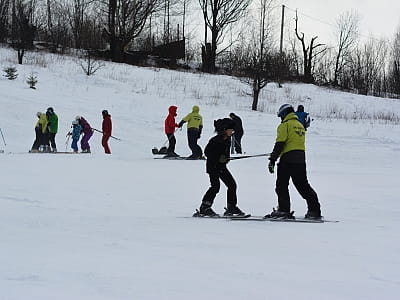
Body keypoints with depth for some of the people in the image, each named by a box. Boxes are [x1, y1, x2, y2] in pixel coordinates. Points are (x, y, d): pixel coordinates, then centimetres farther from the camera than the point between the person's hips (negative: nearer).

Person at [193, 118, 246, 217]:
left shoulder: (228, 139, 8)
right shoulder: (216, 140, -17)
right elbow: (207, 152, -18)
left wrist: (226, 158, 1)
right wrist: (218, 158, -23)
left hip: (222, 167, 8)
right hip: (213, 166, -8)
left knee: (232, 184, 5)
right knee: (215, 186, -18)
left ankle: (231, 207, 14)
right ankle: (204, 208, -12)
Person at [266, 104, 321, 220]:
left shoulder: (285, 125, -5)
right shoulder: (300, 125, 19)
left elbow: (279, 144, -13)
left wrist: (272, 159, -13)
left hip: (288, 159, -7)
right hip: (301, 159, 7)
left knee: (281, 185, -1)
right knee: (303, 185, 11)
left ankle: (283, 210, -9)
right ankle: (314, 210, 8)